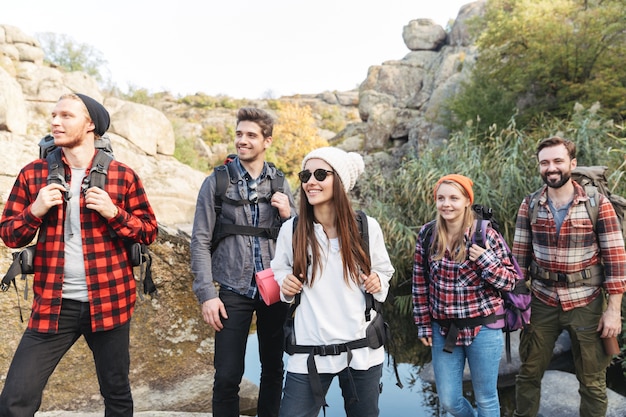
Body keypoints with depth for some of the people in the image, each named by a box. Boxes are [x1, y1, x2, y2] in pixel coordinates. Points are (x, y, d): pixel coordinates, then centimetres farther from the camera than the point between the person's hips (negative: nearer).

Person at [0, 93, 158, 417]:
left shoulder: (123, 176, -1)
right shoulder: (33, 174, 4)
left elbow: (149, 231, 2)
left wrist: (114, 213, -15)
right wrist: (35, 212, -12)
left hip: (109, 301, -1)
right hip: (53, 304, 1)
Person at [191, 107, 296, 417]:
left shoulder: (279, 183, 7)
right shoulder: (217, 181, -1)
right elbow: (201, 241, -3)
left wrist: (288, 214, -9)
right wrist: (206, 294, -10)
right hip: (234, 290, -2)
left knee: (274, 368, 13)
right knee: (227, 375, 1)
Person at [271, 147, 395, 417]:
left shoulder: (367, 227, -4)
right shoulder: (291, 229, -4)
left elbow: (384, 271, 11)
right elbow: (278, 272, 12)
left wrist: (378, 283, -10)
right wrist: (285, 285, -9)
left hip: (362, 349, 1)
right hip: (309, 352, 0)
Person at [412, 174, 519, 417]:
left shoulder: (486, 235, -12)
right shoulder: (427, 234, -3)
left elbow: (511, 281, -7)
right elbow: (420, 283, 5)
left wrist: (486, 260, -24)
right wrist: (423, 324, 6)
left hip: (483, 328, -3)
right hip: (444, 329, 3)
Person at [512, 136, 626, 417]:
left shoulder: (598, 203, -9)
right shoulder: (529, 205, -2)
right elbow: (519, 256, 3)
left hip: (586, 304, -2)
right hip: (542, 302, 2)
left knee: (592, 381, 12)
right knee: (528, 372, 13)